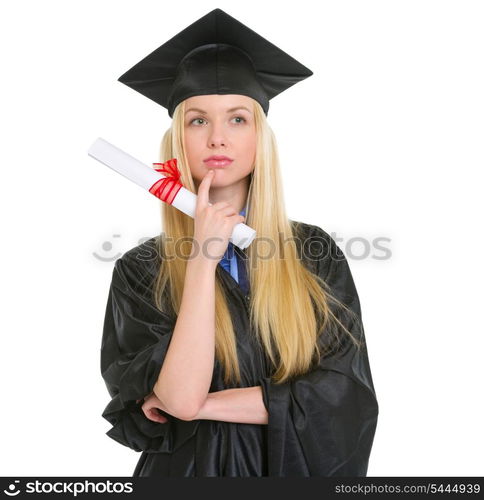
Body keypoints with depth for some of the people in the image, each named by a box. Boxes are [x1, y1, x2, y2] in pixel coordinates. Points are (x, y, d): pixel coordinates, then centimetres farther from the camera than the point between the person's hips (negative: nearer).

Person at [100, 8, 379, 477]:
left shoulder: (313, 253, -7)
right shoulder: (142, 270, -9)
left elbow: (347, 394, -14)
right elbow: (178, 396, -21)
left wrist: (203, 404, -16)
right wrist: (203, 257, -22)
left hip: (295, 468, 1)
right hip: (189, 470, -1)